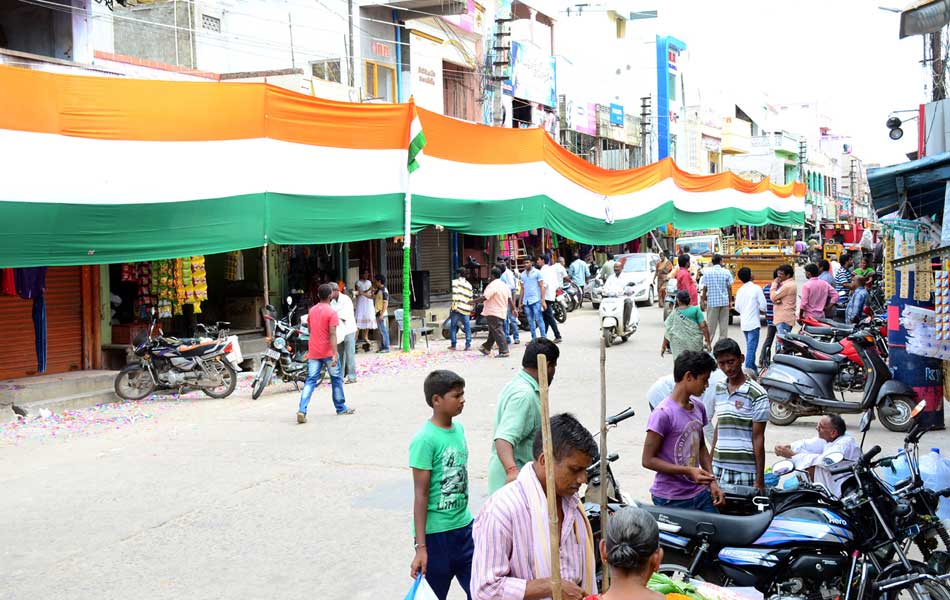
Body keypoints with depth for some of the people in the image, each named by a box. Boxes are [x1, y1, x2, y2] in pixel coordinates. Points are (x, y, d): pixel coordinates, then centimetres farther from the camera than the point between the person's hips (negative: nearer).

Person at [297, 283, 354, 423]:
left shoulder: (312, 310, 8)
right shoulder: (331, 312, -12)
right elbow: (332, 334, -18)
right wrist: (335, 354, -21)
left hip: (313, 352, 5)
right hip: (327, 352, -5)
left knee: (310, 381, 0)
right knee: (336, 379, 13)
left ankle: (302, 410, -16)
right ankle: (341, 408, 25)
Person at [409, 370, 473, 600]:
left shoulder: (459, 429, 3)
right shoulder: (424, 440, -18)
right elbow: (420, 495, -17)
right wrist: (420, 547, -17)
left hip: (464, 526, 7)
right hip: (435, 533, -7)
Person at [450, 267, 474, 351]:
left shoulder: (455, 282, 0)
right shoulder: (469, 285, 15)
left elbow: (454, 295, -12)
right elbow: (470, 298, 15)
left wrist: (454, 306, -14)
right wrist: (470, 308, 19)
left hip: (457, 308, -4)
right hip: (466, 309, 4)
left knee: (453, 326, 7)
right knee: (467, 327, 6)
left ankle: (453, 344, 8)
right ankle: (468, 345, -1)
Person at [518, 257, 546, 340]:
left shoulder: (537, 272, 0)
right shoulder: (522, 274, 14)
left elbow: (542, 287, -3)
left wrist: (543, 300, -11)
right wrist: (520, 302, 15)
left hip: (535, 300, -5)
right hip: (526, 301, 5)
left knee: (538, 319, -8)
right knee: (530, 321, 7)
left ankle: (543, 337, -6)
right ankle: (534, 338, 12)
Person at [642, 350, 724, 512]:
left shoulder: (698, 407, 8)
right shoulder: (663, 414, -16)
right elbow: (648, 460, -15)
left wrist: (712, 482, 8)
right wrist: (688, 471, -22)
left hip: (700, 493, 7)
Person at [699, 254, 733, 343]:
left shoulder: (707, 272, -3)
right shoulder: (726, 272, -3)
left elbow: (705, 288, -2)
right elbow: (729, 288, -1)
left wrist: (704, 300, 9)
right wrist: (730, 301, 9)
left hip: (712, 302, 0)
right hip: (724, 301, 0)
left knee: (711, 323, 5)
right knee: (724, 324, 8)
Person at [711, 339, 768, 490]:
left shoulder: (757, 394, -9)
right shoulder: (719, 389, 10)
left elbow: (758, 438, -9)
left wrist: (760, 480, -9)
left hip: (745, 472, -5)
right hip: (719, 469, 5)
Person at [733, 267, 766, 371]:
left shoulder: (740, 291, 7)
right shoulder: (756, 288, -10)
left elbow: (737, 308, 11)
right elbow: (763, 306, -13)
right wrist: (758, 309, 8)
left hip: (744, 323, 6)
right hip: (753, 323, -6)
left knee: (750, 347, 18)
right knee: (751, 348, -8)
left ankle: (753, 370, 26)